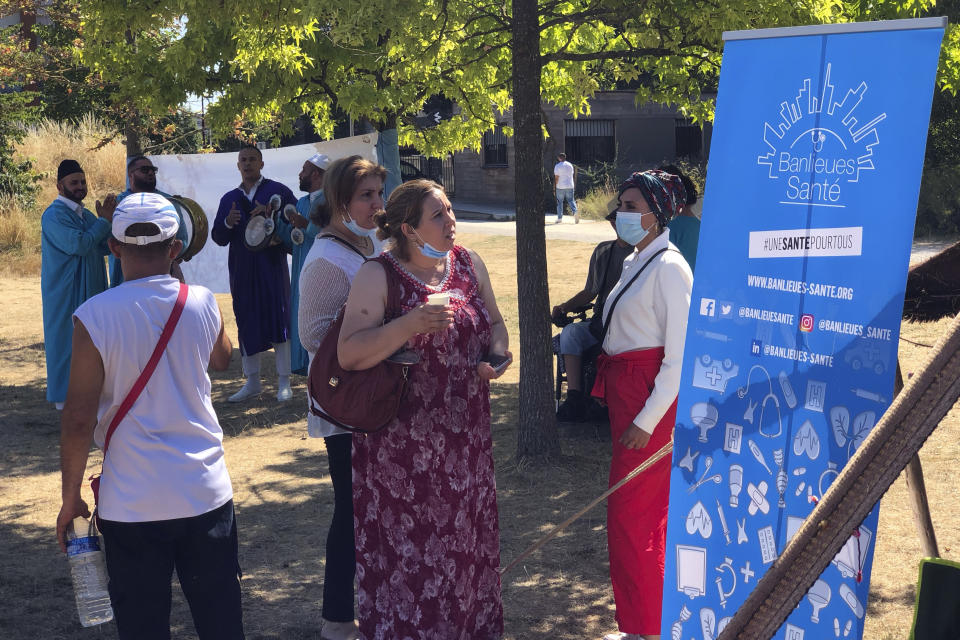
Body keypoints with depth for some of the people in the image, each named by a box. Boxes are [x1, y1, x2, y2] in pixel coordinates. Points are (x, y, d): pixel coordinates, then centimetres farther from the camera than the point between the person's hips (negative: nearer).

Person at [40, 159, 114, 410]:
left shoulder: (86, 215, 13)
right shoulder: (54, 215, -14)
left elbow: (105, 247, 10)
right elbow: (79, 245, -24)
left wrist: (106, 220, -6)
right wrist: (104, 221, -15)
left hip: (89, 290, 8)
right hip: (65, 293, -8)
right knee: (66, 340, -2)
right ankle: (64, 396, 6)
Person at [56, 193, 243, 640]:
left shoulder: (94, 317, -13)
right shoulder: (202, 303, -4)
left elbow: (79, 418, -11)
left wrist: (70, 496, 3)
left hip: (132, 502, -2)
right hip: (206, 492, 2)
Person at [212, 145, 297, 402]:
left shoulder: (278, 191, 5)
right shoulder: (229, 199, 16)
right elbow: (218, 238, 11)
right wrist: (227, 223, -11)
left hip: (272, 267, -4)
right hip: (242, 271, 4)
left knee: (278, 319, -6)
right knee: (246, 323, 5)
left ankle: (284, 383, 0)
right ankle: (252, 382, 14)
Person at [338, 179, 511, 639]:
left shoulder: (468, 264, 4)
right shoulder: (378, 276, -12)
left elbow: (494, 324, 15)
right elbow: (348, 354, -19)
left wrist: (497, 355, -6)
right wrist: (411, 324, -29)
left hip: (465, 437, 5)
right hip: (402, 442, -5)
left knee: (465, 537, 15)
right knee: (408, 546, 3)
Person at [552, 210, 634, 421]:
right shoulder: (602, 251, 20)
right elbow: (589, 292, 28)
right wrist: (565, 306, 10)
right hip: (600, 322, 5)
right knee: (571, 331, -24)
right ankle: (574, 398, -31)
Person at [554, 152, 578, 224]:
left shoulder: (557, 166, -7)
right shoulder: (570, 165, 10)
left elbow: (556, 178, -11)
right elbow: (572, 175, 13)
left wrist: (554, 187, -6)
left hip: (560, 187, -4)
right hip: (570, 186, 4)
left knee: (559, 202, 7)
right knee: (571, 200, 5)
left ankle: (560, 218, 8)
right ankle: (575, 211, -22)